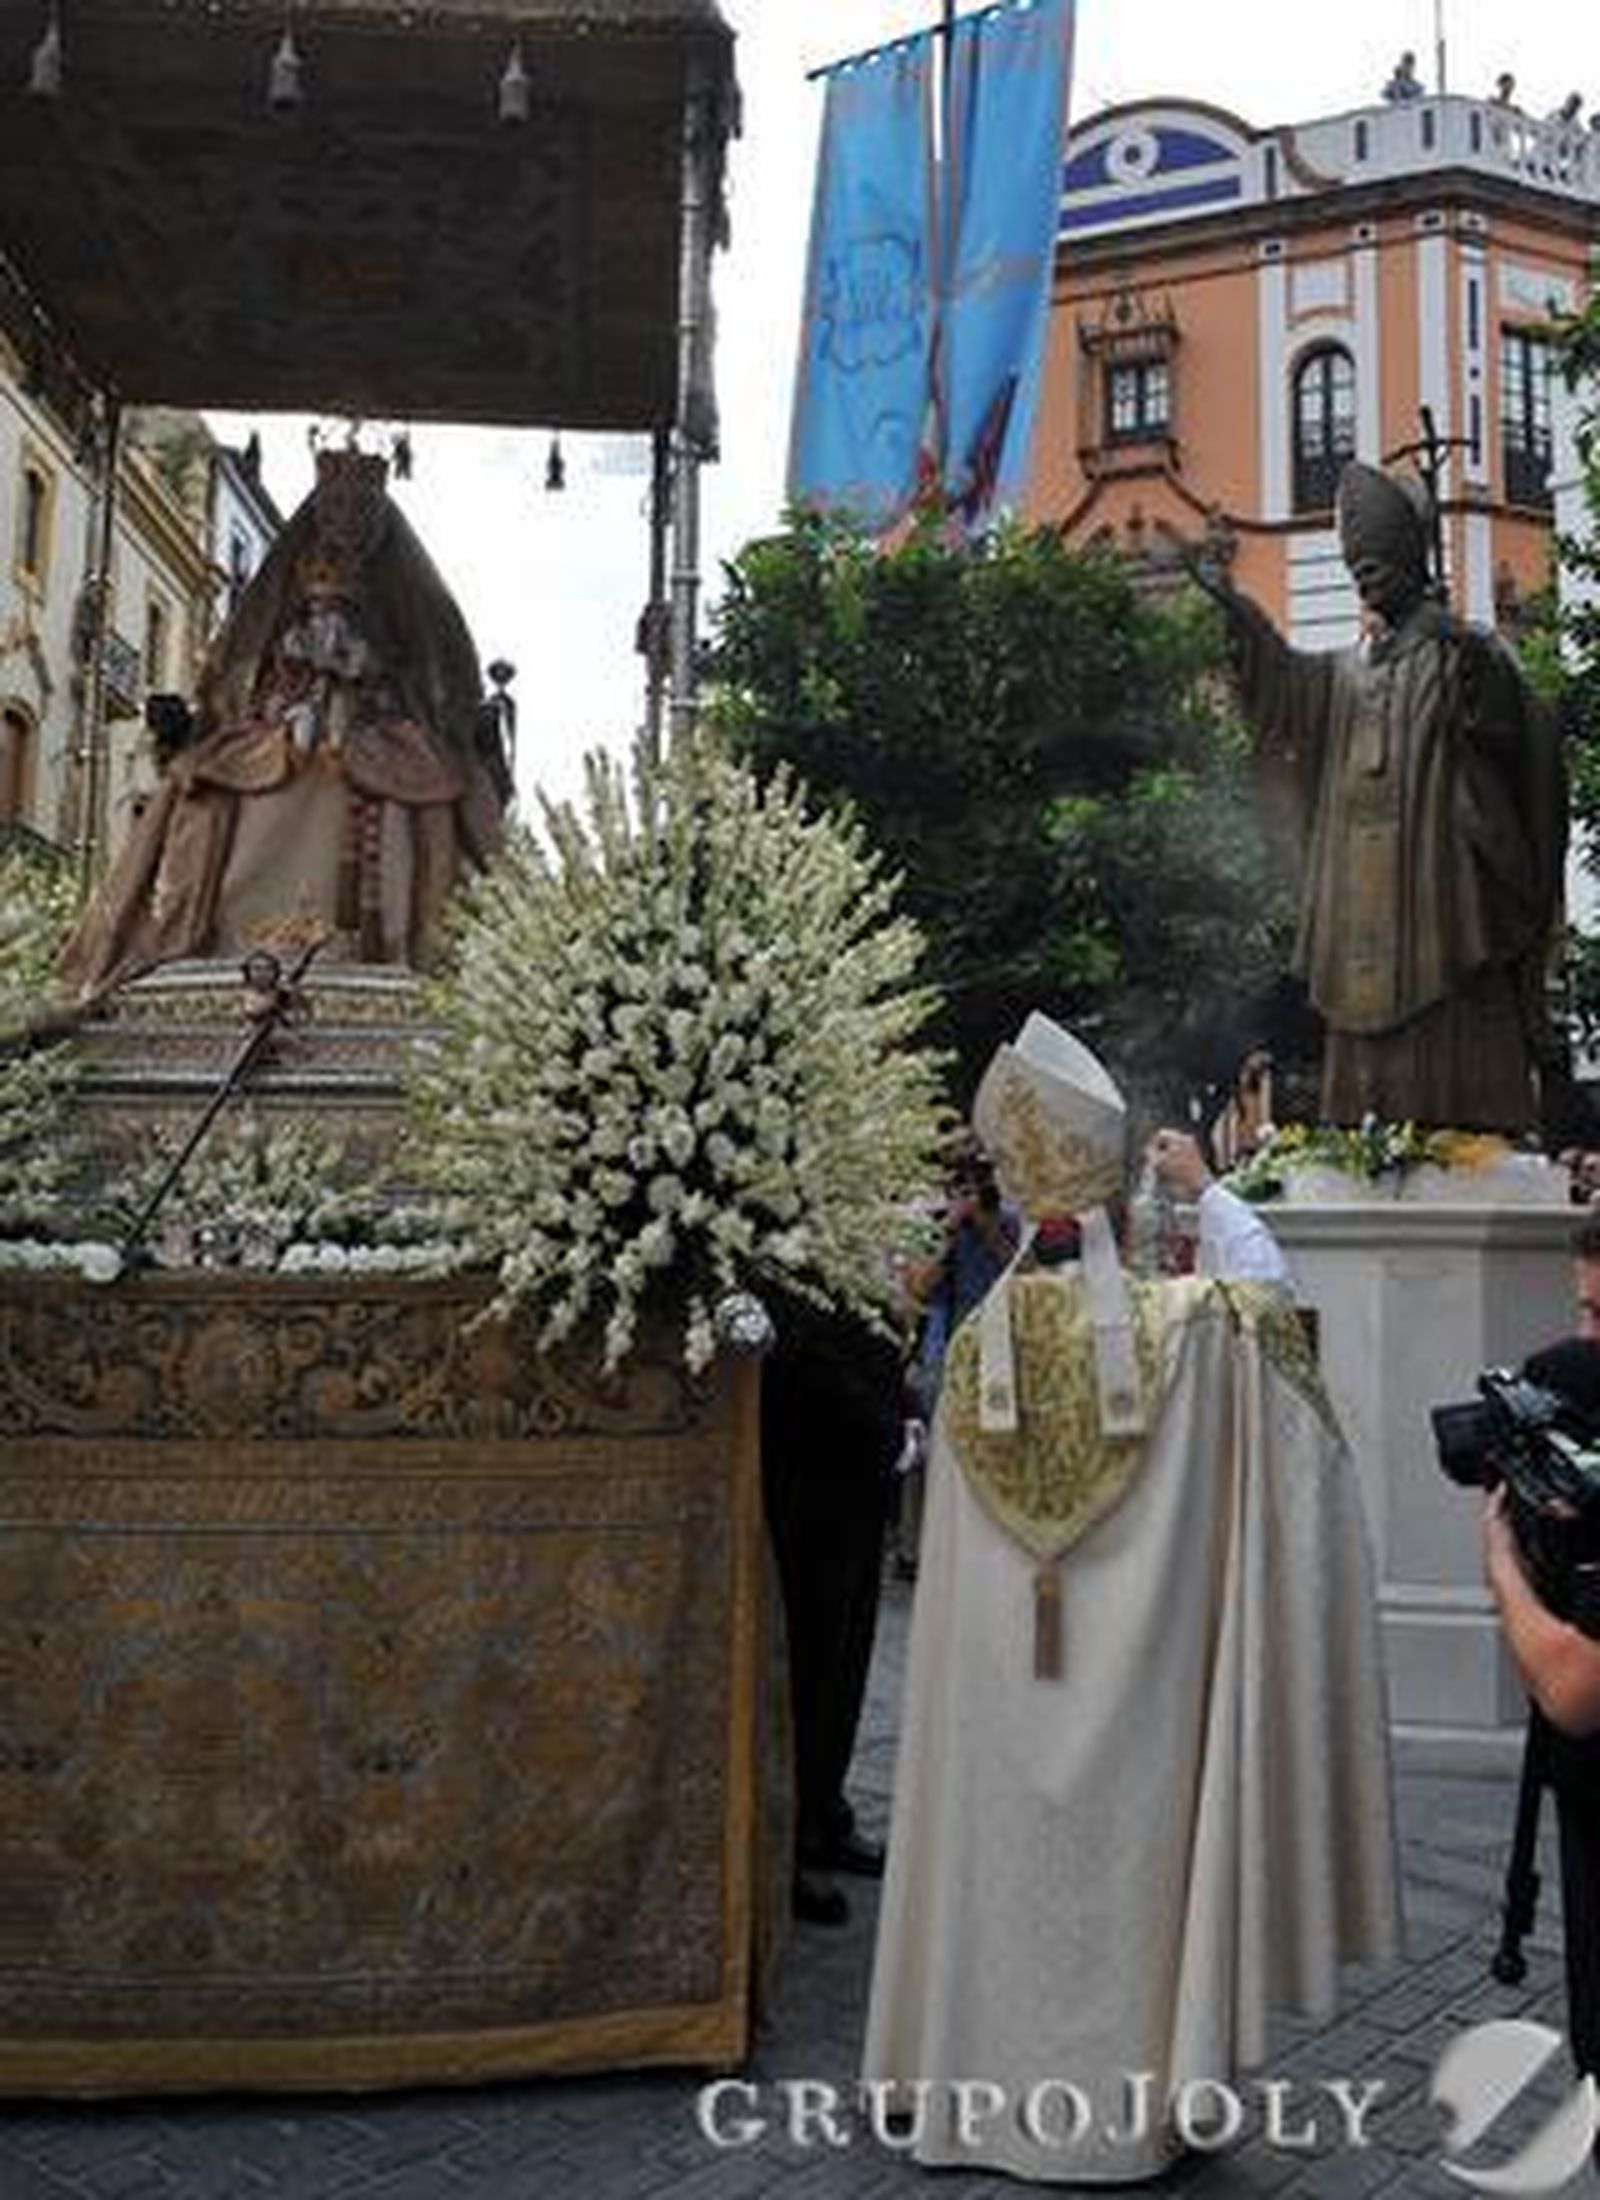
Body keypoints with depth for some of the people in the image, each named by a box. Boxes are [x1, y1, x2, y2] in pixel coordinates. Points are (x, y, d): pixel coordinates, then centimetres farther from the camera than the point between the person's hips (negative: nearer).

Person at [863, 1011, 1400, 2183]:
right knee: (1127, 1861, 9)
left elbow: (957, 1534, 5)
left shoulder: (981, 1341, -5)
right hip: (1137, 1683, -2)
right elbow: (1269, 1287, 8)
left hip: (1002, 1687, 3)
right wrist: (1208, 1188, 17)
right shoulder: (1181, 1326, -13)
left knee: (1010, 1860, 14)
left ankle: (988, 2076, 28)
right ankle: (1124, 2098, 21)